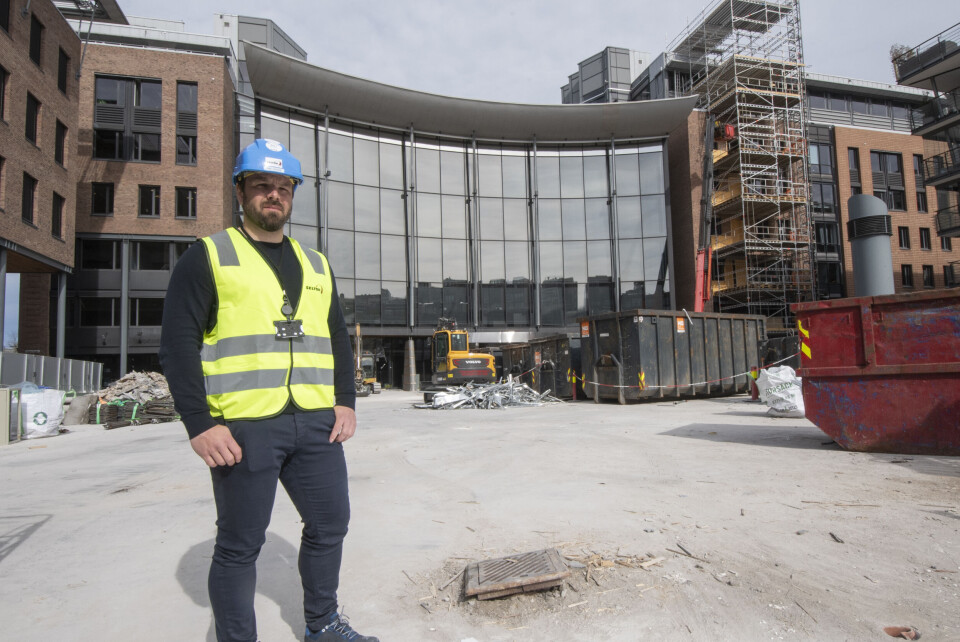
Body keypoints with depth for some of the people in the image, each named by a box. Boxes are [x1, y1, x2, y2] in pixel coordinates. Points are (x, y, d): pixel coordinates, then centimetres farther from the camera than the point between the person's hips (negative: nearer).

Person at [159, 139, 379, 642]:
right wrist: (199, 424, -12)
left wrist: (346, 402, 7)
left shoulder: (315, 265, 17)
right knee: (239, 544, 6)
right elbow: (178, 345, -5)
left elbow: (338, 340, 18)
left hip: (316, 422, 6)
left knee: (329, 523, 14)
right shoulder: (209, 256, 1)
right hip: (244, 426, -5)